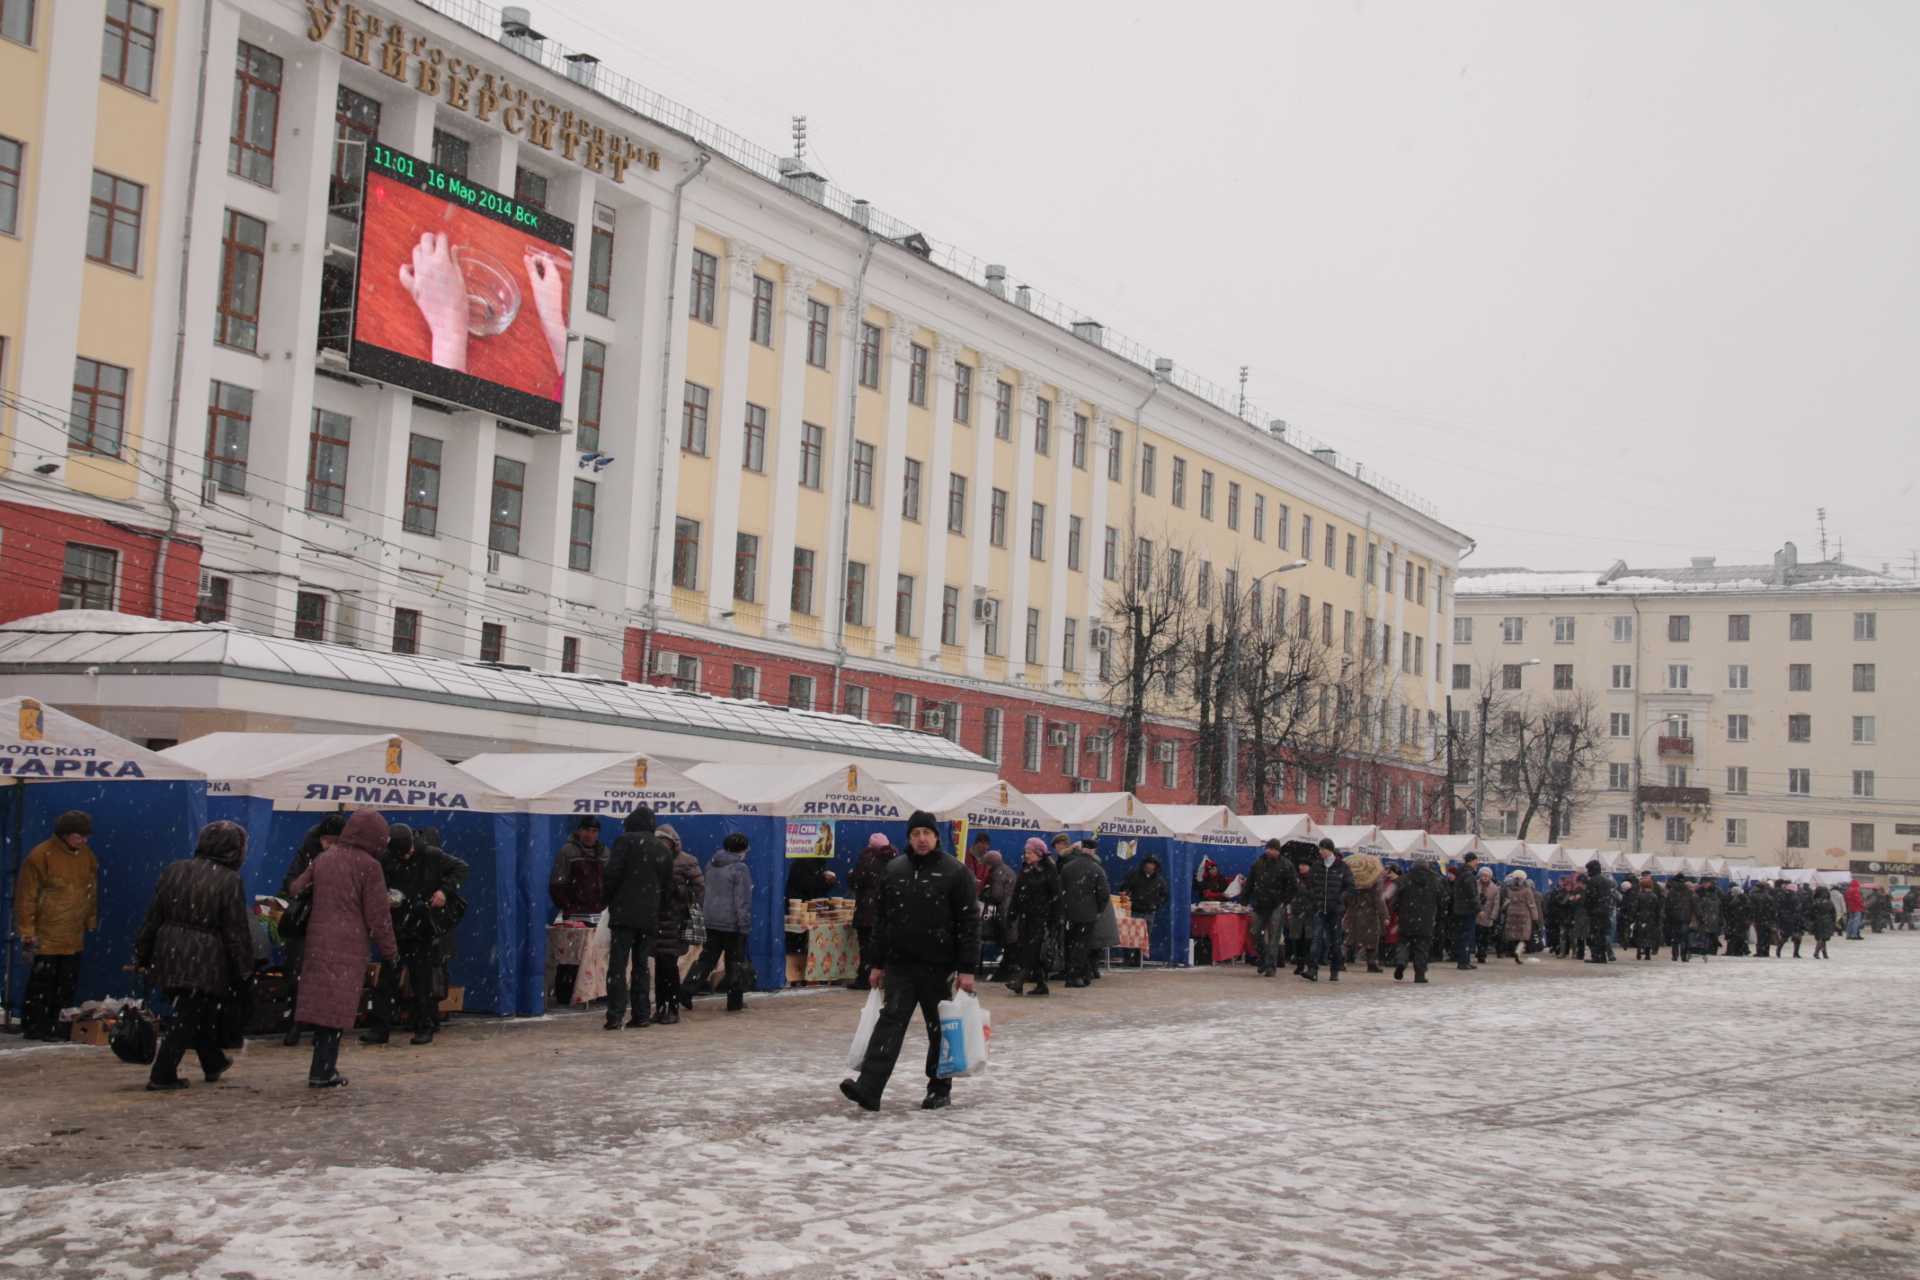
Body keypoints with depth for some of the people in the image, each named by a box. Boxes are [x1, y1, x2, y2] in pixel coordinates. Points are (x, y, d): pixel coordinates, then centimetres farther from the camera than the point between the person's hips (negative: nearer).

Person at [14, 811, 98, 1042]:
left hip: (74, 937, 6)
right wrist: (27, 933, -11)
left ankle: (59, 1025, 18)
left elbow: (92, 893, 16)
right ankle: (34, 1026, 7)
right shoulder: (41, 856, -13)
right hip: (46, 936, -6)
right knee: (41, 982, -1)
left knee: (67, 985, 10)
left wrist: (91, 924, 16)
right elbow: (25, 896, -10)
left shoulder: (87, 856, 6)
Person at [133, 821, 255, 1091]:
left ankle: (214, 1063, 35)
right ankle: (162, 1074, 1)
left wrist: (142, 956, 15)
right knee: (186, 1017, 3)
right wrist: (242, 971, 0)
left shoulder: (173, 870, 5)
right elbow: (236, 932, -7)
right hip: (204, 960, -6)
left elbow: (153, 917, 8)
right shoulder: (229, 880, -9)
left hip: (168, 954, 6)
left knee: (199, 1009, 20)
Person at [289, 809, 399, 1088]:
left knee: (320, 1004, 10)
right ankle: (322, 1073, -4)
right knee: (337, 1009, -3)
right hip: (349, 947, -6)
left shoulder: (323, 859, 12)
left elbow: (297, 890, 20)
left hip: (317, 942, 6)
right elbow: (378, 916, -5)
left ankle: (324, 1066, 16)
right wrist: (390, 952, 4)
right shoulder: (368, 866, -6)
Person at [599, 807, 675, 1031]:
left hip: (624, 912, -5)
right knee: (641, 965, 12)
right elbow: (668, 887, 16)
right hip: (650, 916, 5)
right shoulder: (665, 850, 15)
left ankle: (615, 1015, -12)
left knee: (618, 964, -6)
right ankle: (642, 1014, 11)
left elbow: (612, 874, -11)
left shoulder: (626, 840, -3)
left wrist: (607, 900, 2)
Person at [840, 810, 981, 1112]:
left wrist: (967, 968, -11)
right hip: (899, 965, 3)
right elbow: (881, 918, 15)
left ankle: (940, 1090, 21)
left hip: (939, 967, -3)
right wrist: (878, 964, 11)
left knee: (940, 1030, 7)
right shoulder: (894, 870, 10)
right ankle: (868, 1089, -15)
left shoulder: (955, 871, -3)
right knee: (890, 1023, -7)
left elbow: (969, 922, -6)